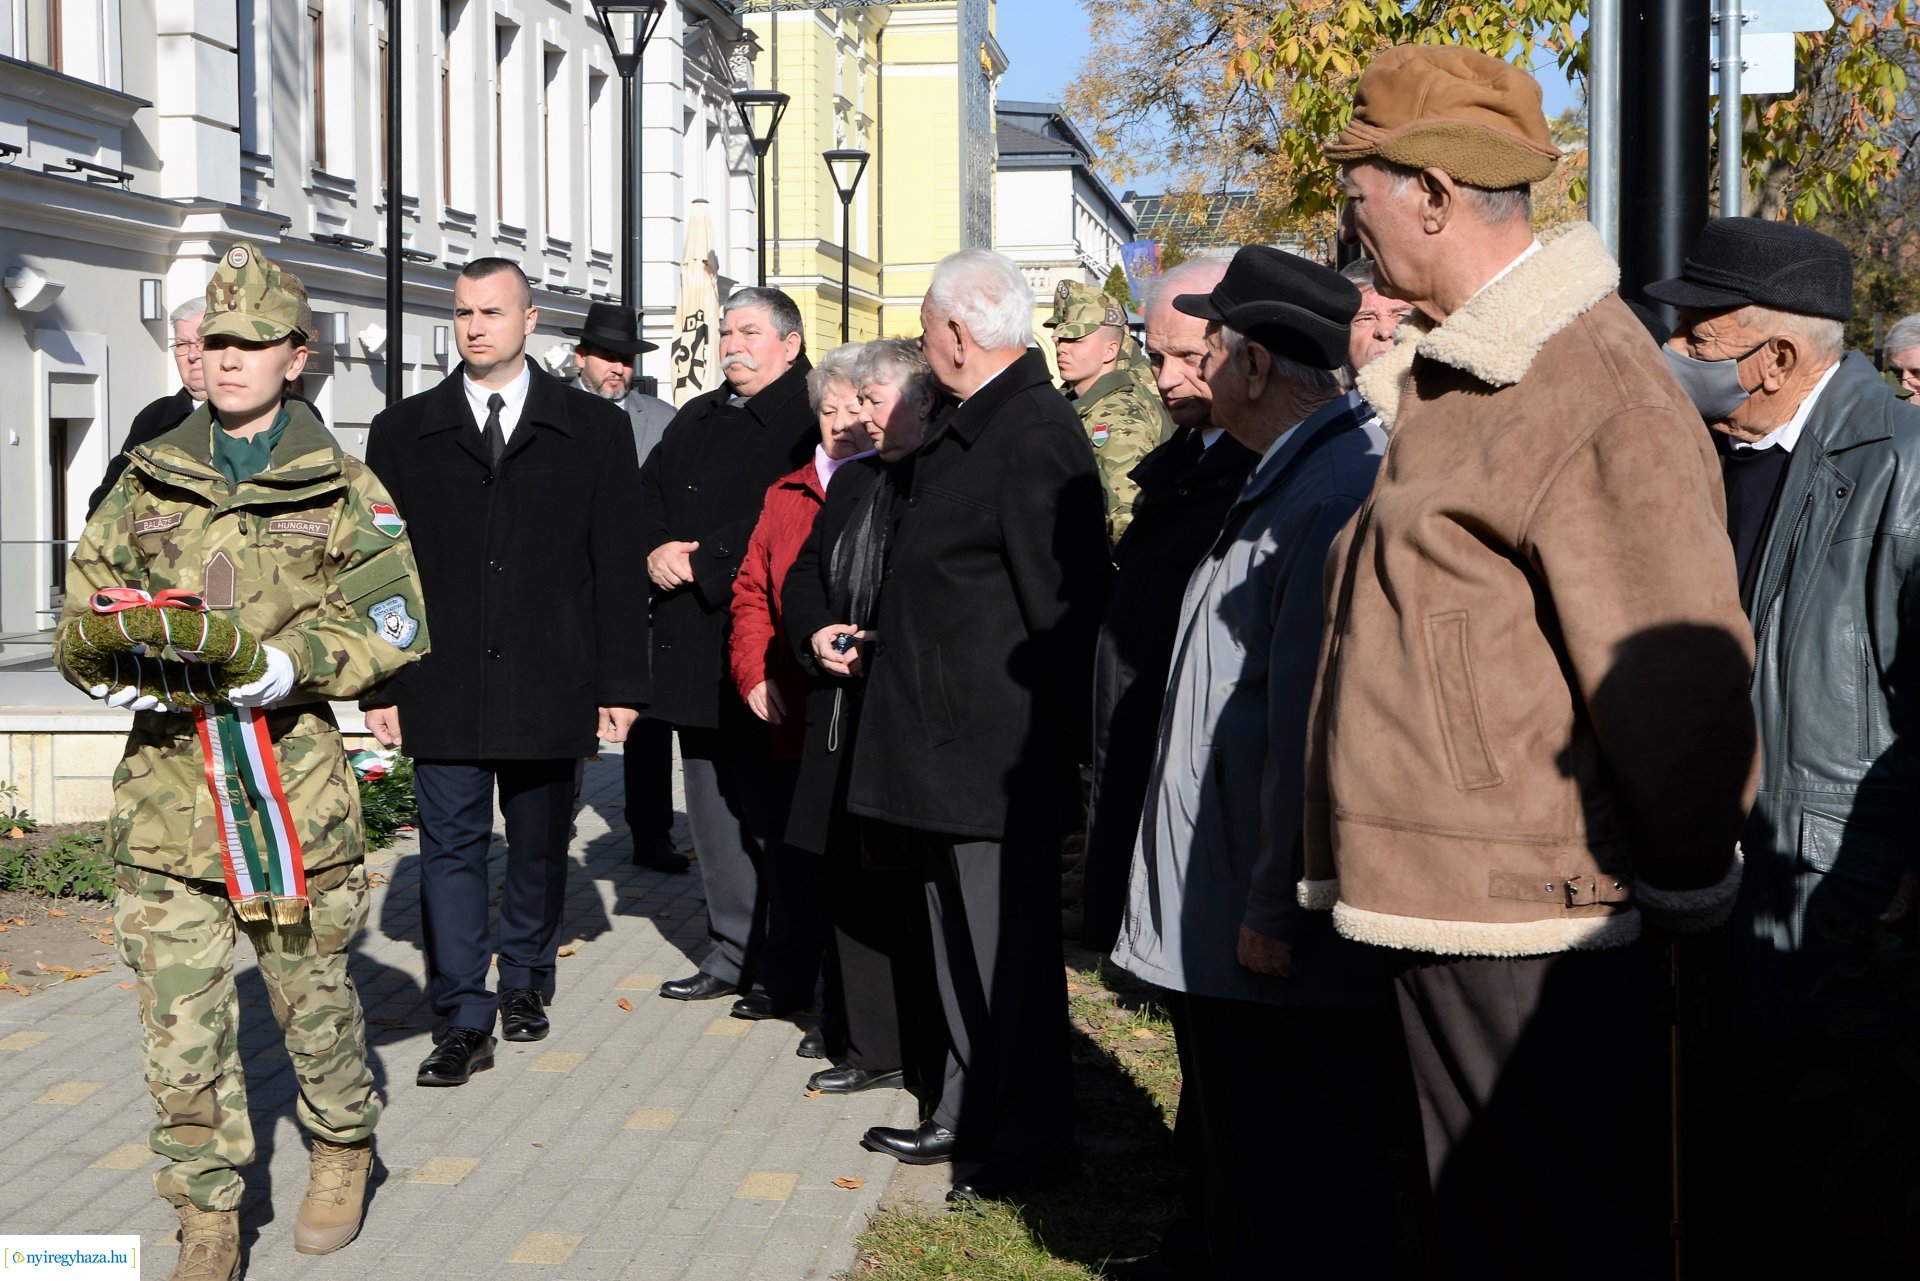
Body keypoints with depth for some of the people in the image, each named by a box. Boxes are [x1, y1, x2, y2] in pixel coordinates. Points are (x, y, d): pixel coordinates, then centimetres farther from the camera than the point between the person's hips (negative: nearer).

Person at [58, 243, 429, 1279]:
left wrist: (293, 664, -18)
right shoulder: (148, 480, 11)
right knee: (180, 1026, -1)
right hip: (166, 794, 2)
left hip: (293, 791, -2)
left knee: (311, 991, 11)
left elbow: (393, 621, -2)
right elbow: (83, 604, 13)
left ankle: (343, 1151, 37)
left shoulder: (341, 486, 4)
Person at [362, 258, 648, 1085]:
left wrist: (620, 685, -1)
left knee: (539, 847, 11)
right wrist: (379, 684, 0)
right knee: (451, 848, -2)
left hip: (549, 686, 0)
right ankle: (464, 1022, 2)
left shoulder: (594, 431, 5)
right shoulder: (403, 433, 7)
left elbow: (618, 569, 3)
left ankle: (524, 984, 30)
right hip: (443, 689, 0)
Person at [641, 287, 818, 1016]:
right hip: (694, 648, 8)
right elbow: (648, 493, 16)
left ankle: (786, 974, 5)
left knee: (772, 811, -3)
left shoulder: (808, 421, -9)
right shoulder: (697, 418, 19)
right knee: (713, 807, 12)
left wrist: (699, 560, -16)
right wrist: (658, 551, -5)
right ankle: (729, 954, 21)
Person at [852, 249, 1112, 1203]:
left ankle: (1031, 1134, 13)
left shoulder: (1032, 433, -18)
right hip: (948, 740, 10)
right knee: (960, 937, 18)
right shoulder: (966, 428, 13)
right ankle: (968, 1113, 29)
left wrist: (1067, 741, -17)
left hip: (997, 751, -10)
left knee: (1007, 942, 0)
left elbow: (1060, 604, -20)